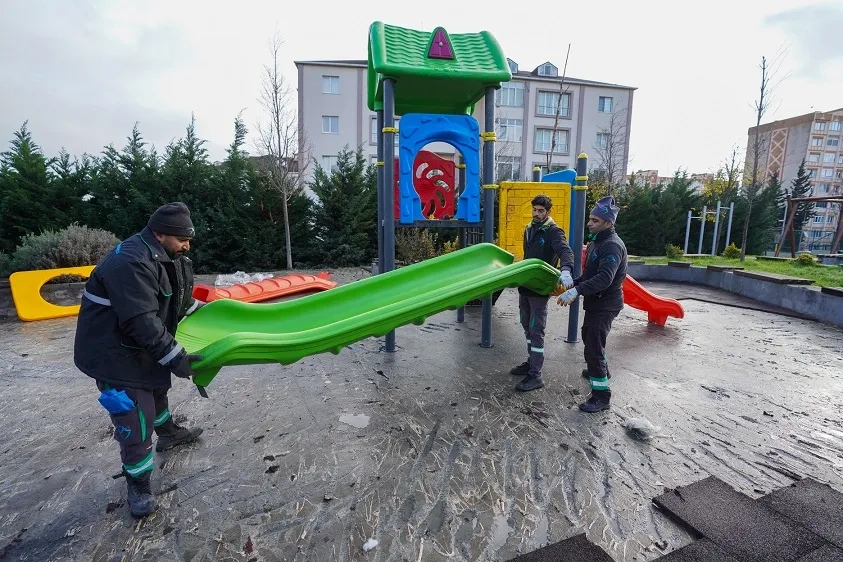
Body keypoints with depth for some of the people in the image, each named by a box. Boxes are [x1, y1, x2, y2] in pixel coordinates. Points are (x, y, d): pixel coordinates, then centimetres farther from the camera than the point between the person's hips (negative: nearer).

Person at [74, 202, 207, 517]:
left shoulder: (165, 257, 1)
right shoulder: (131, 263, -31)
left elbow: (176, 299, 16)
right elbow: (142, 322, -34)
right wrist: (174, 356, -30)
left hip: (140, 345, 10)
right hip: (113, 352, -10)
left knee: (157, 387, 28)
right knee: (135, 419, -5)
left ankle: (168, 433, 53)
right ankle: (138, 486, 13)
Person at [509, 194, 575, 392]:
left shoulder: (553, 231, -12)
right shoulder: (528, 229, 13)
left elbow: (565, 251, -30)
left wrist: (566, 270, -49)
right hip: (525, 286, 8)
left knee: (536, 331, -6)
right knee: (527, 327, 16)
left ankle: (535, 375, 0)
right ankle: (531, 362, 30)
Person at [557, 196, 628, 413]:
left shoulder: (613, 246, -22)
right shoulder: (596, 241, 11)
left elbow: (604, 278, -36)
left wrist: (576, 291, -44)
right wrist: (574, 283, 4)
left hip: (606, 304, -11)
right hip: (596, 301, 11)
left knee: (593, 347, -10)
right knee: (589, 337, 27)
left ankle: (601, 395, 0)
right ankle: (599, 369, 51)